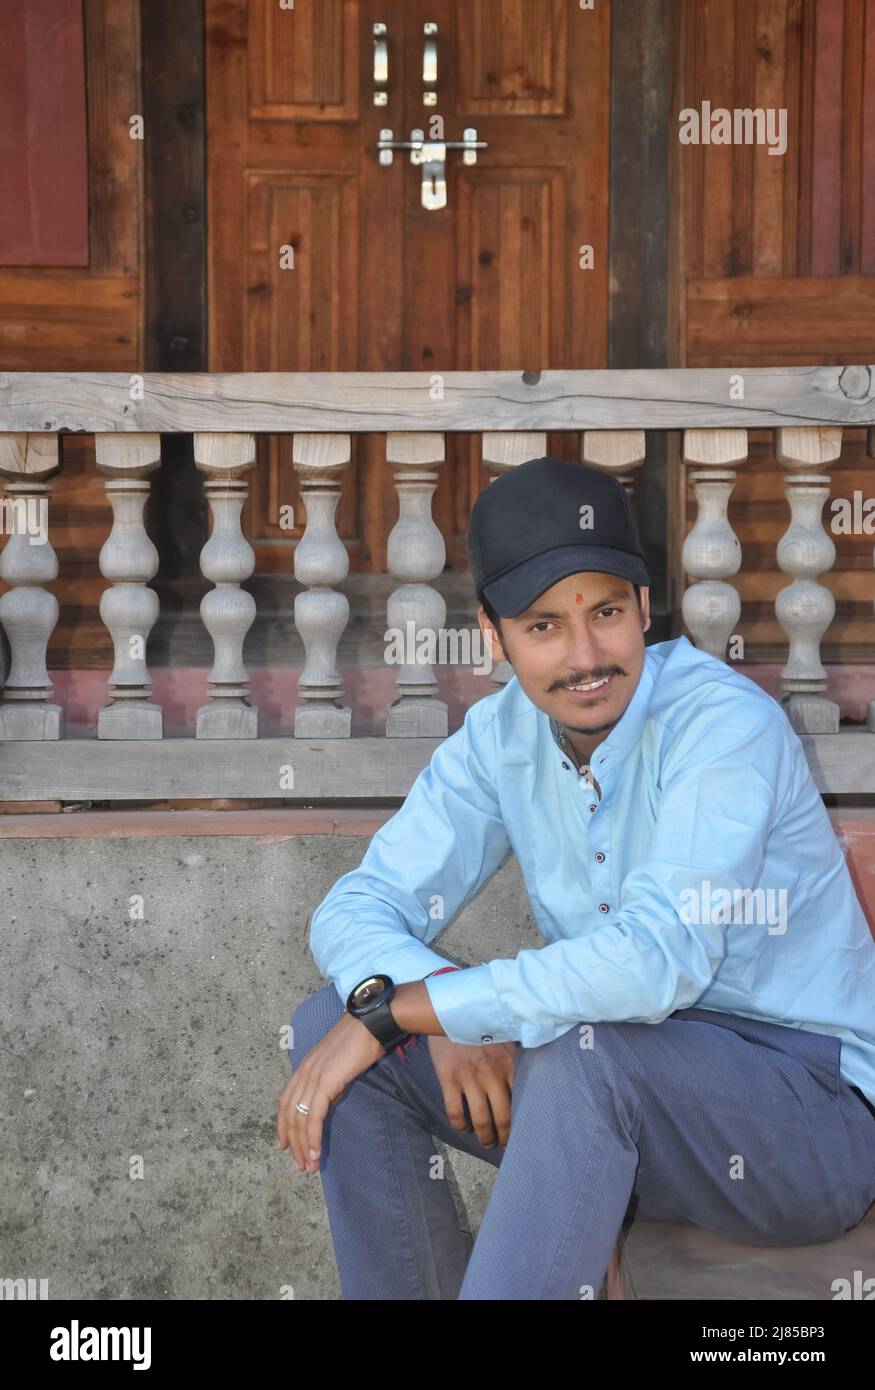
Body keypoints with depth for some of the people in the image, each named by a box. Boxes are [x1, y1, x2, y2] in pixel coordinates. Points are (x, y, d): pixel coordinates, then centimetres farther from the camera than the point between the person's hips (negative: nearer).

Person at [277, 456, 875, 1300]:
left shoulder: (726, 724, -21)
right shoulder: (502, 737, 0)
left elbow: (657, 962, -33)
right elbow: (354, 910, 0)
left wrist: (392, 1011, -27)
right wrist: (447, 1016, -23)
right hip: (616, 1106, 7)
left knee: (578, 1048, -36)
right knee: (332, 1025, -6)